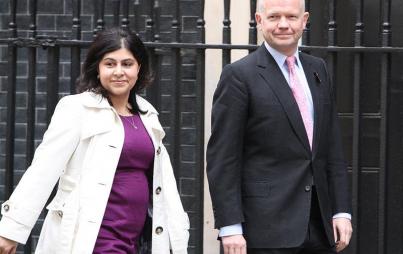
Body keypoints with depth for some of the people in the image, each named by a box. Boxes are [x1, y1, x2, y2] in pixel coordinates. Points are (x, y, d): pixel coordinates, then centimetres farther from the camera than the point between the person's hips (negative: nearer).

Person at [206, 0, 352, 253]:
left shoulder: (318, 70, 13)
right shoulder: (239, 75, -6)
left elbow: (333, 147, 14)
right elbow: (222, 158, -9)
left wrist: (342, 211, 7)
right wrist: (230, 226, -14)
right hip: (266, 226, -5)